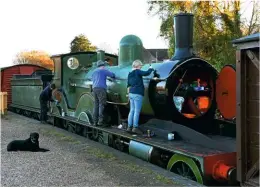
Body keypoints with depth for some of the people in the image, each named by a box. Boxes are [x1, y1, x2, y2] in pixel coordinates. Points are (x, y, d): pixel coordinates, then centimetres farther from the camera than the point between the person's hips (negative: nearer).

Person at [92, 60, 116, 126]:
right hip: (101, 89, -7)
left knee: (96, 105, 7)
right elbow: (112, 75, 13)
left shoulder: (94, 72, 22)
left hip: (94, 89, 7)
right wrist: (113, 76, 34)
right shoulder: (104, 70, 3)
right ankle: (100, 122, -14)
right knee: (102, 105, -8)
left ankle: (95, 122, 4)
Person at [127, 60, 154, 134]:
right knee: (137, 111, -6)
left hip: (131, 93, 8)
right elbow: (146, 73, -18)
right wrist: (151, 68, 1)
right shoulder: (137, 72, -7)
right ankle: (135, 127, -6)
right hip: (137, 94, -8)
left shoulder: (130, 74, 17)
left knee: (132, 111, 10)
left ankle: (129, 127, 10)